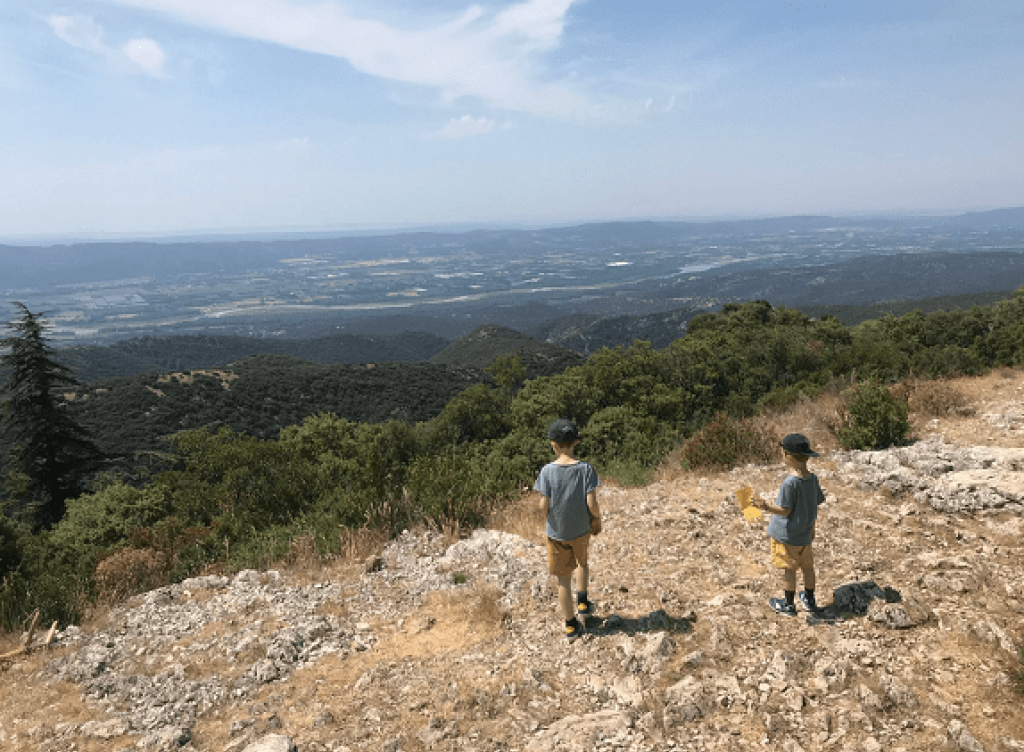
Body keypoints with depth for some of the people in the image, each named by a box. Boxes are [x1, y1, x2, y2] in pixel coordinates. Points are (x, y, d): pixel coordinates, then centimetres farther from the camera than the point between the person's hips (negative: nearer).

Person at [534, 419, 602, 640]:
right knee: (582, 561, 33)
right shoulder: (586, 469, -15)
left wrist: (549, 518, 7)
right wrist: (598, 518, 3)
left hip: (556, 532, -1)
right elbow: (591, 504, -18)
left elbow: (544, 505, -15)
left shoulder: (547, 471, -16)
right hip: (582, 529, 1)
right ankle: (582, 603, 33)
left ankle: (571, 625, 24)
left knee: (564, 578, 13)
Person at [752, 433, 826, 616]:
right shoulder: (812, 478, -3)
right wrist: (812, 528, 19)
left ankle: (788, 605, 21)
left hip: (787, 536, -7)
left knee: (789, 569, 7)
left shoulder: (790, 483, -25)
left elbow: (785, 511, -22)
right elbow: (816, 505, 7)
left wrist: (767, 506, -26)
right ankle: (810, 601, 35)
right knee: (807, 566, 20)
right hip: (805, 535, 7)